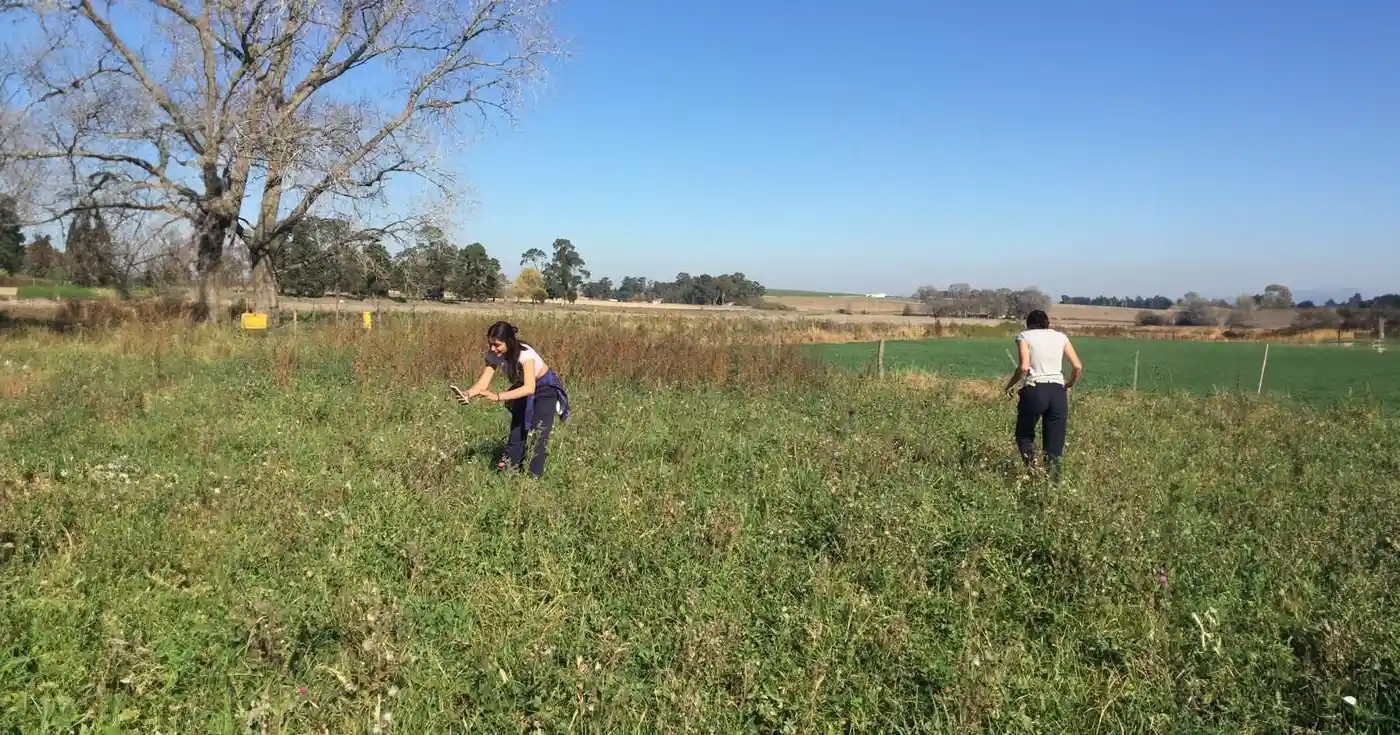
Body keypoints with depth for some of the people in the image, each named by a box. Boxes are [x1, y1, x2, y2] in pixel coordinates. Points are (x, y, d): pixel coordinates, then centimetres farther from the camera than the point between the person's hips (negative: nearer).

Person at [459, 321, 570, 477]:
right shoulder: (493, 355, -20)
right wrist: (468, 394, -46)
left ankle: (533, 477, -4)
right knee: (517, 431, 6)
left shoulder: (525, 354, -38)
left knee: (538, 434, -12)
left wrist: (498, 396, -59)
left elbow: (530, 387, -49)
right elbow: (484, 382, -25)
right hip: (524, 390, 6)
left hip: (546, 389, -6)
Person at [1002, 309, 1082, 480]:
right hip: (1058, 391, 3)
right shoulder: (1060, 336, 15)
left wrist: (1010, 384, 4)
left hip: (1034, 390, -3)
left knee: (1024, 434, 15)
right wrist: (1069, 385, 24)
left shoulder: (1024, 336, 5)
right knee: (1054, 444, 8)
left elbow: (1024, 367, -11)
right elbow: (1078, 367, 7)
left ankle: (1032, 469, -8)